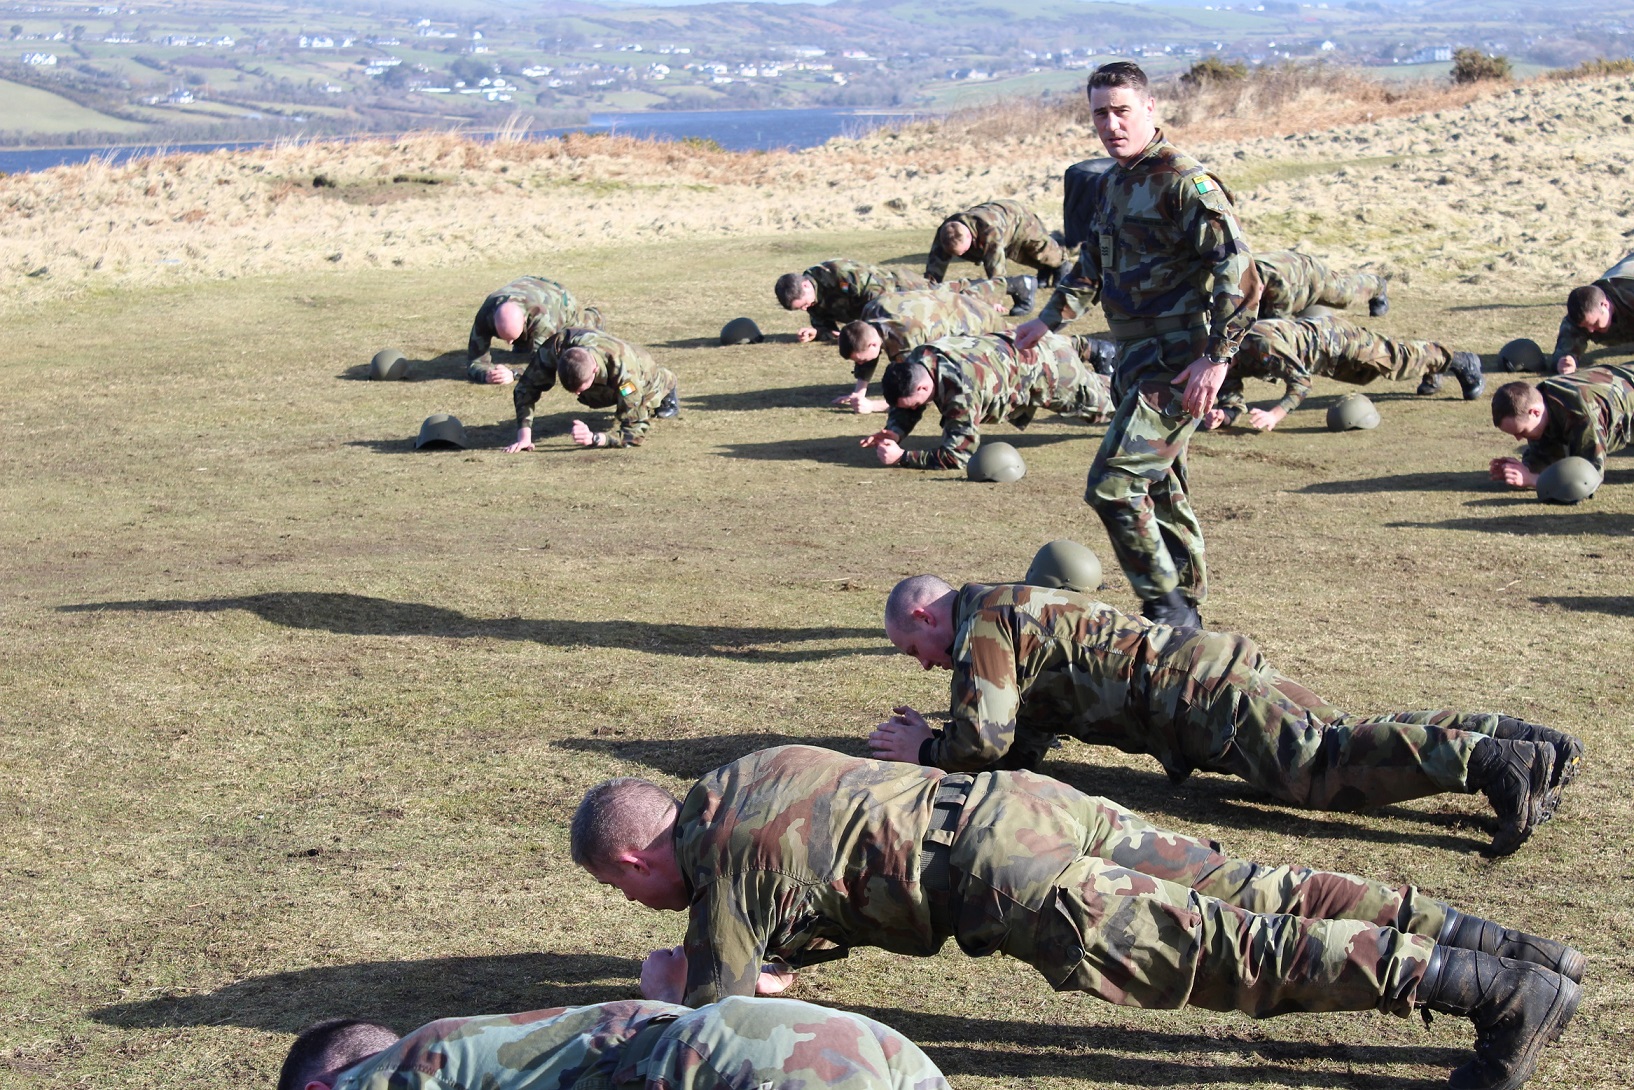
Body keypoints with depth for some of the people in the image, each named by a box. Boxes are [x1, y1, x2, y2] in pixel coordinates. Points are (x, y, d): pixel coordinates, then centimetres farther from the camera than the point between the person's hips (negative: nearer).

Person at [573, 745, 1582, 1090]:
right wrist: (754, 963, 31)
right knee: (1261, 898, 4)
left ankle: (1505, 993, -19)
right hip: (1030, 801, 8)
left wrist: (673, 985, 22)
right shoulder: (751, 775, 26)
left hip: (1007, 875, -8)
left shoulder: (718, 862, 0)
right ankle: (1502, 945, -1)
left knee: (1235, 951, -13)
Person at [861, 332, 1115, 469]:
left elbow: (956, 455, -44)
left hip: (1044, 367, -6)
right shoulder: (915, 362, -24)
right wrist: (894, 432, -28)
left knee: (1101, 402, 22)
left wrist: (902, 457, -47)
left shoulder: (961, 390, -48)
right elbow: (905, 410, -7)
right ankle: (1090, 348, 69)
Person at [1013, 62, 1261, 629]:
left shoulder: (1182, 180, -15)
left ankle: (1166, 608, -2)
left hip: (1176, 363, -9)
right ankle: (1185, 610, 28)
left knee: (1113, 484, -14)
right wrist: (1048, 319, 29)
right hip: (1135, 357, 9)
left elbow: (1238, 269, -21)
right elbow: (1093, 262, 29)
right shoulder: (1110, 182, 12)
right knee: (1159, 486, 16)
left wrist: (1216, 357, -23)